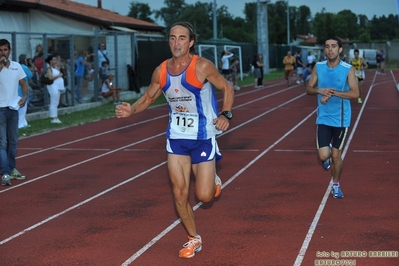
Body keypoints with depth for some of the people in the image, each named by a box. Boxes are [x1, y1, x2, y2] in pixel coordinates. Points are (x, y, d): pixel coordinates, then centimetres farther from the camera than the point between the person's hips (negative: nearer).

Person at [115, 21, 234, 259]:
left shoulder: (202, 66, -16)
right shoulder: (161, 71, -4)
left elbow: (227, 88, -4)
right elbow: (148, 98, 10)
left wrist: (226, 115, -19)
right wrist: (132, 110, -10)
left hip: (202, 137, -4)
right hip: (176, 137, 4)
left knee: (204, 195, -5)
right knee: (180, 194, 3)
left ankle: (213, 179, 32)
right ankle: (194, 239, 23)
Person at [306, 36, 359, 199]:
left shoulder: (348, 69, -11)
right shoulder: (318, 67, -2)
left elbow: (355, 93, -17)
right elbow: (308, 89, 2)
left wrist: (333, 93, -27)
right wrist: (320, 90, -19)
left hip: (341, 119, -1)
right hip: (323, 118, 2)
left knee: (336, 156, 6)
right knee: (323, 156, -7)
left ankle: (336, 185, 29)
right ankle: (328, 151, 32)